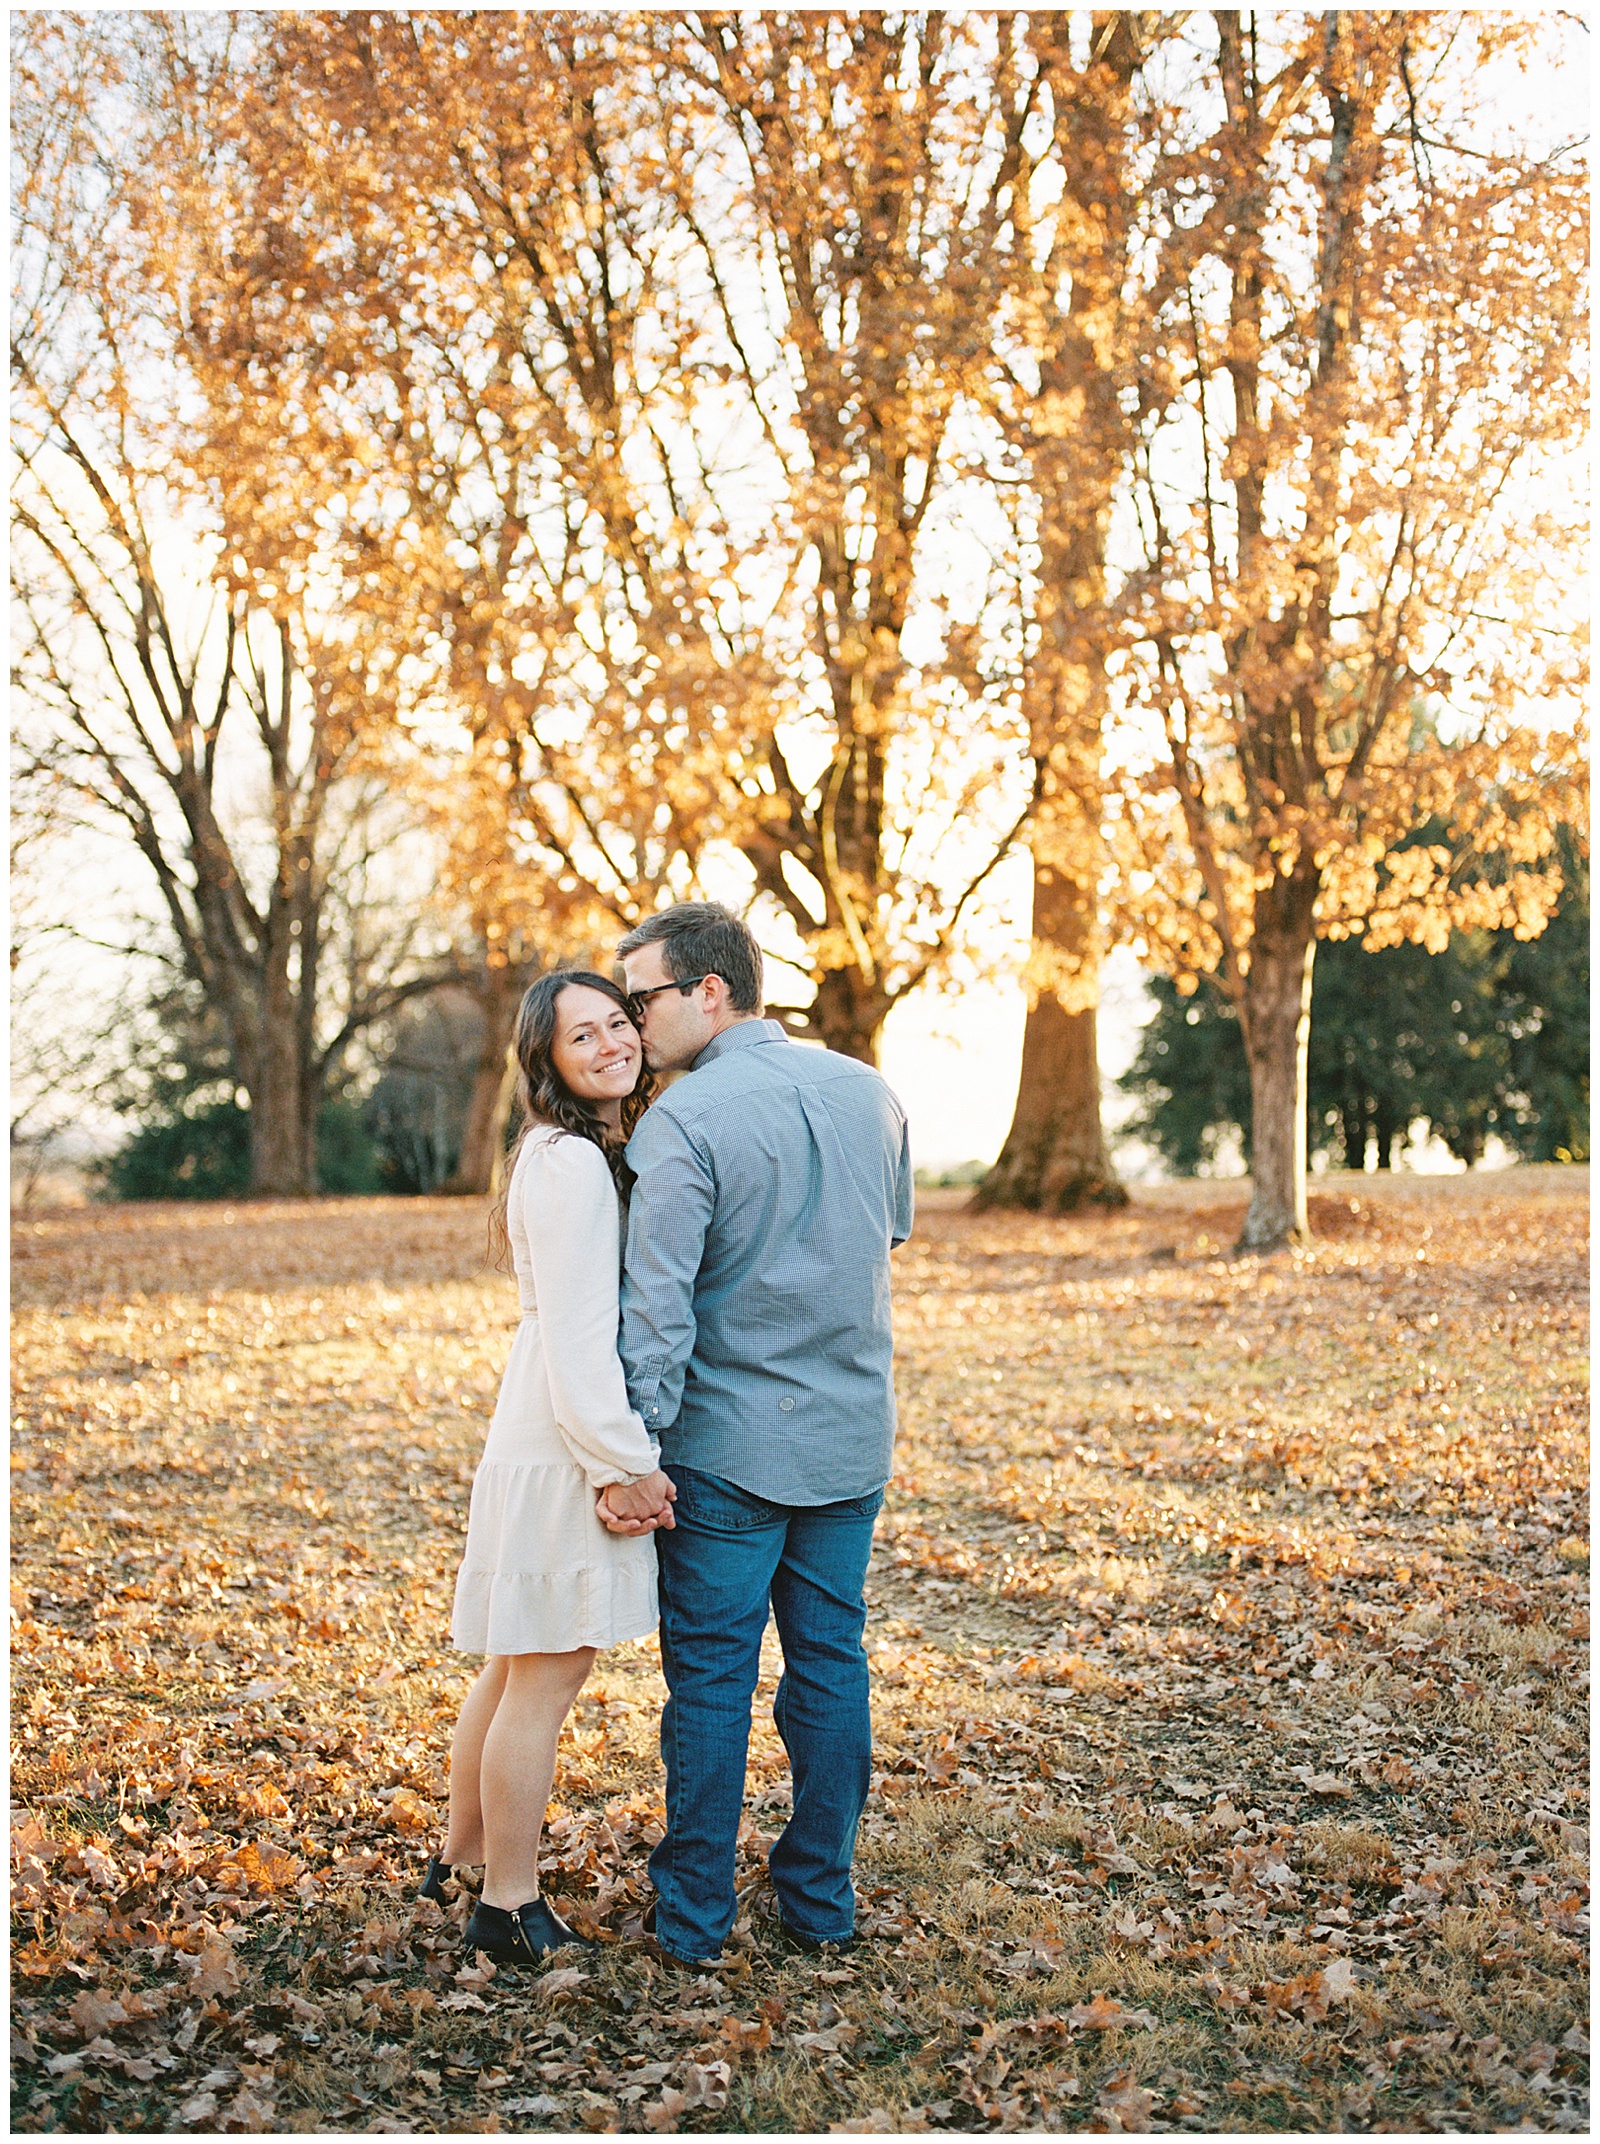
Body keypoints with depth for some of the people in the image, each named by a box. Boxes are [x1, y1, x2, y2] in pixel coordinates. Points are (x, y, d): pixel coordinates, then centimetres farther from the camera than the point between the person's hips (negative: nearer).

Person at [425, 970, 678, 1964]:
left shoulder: (598, 1152, 13)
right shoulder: (570, 1165, -19)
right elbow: (575, 1332, -22)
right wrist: (625, 1462, -19)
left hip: (549, 1432, 10)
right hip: (568, 1444, -10)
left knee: (517, 1665, 21)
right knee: (548, 1676, 0)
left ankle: (463, 1853, 36)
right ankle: (510, 1903, 11)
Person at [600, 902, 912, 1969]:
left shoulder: (684, 1122, -16)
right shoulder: (871, 1093, 3)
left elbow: (659, 1302, -19)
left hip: (730, 1442, -5)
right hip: (854, 1438, 5)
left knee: (711, 1676, 5)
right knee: (832, 1662, 14)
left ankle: (695, 1914, 15)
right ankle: (822, 1897, 23)